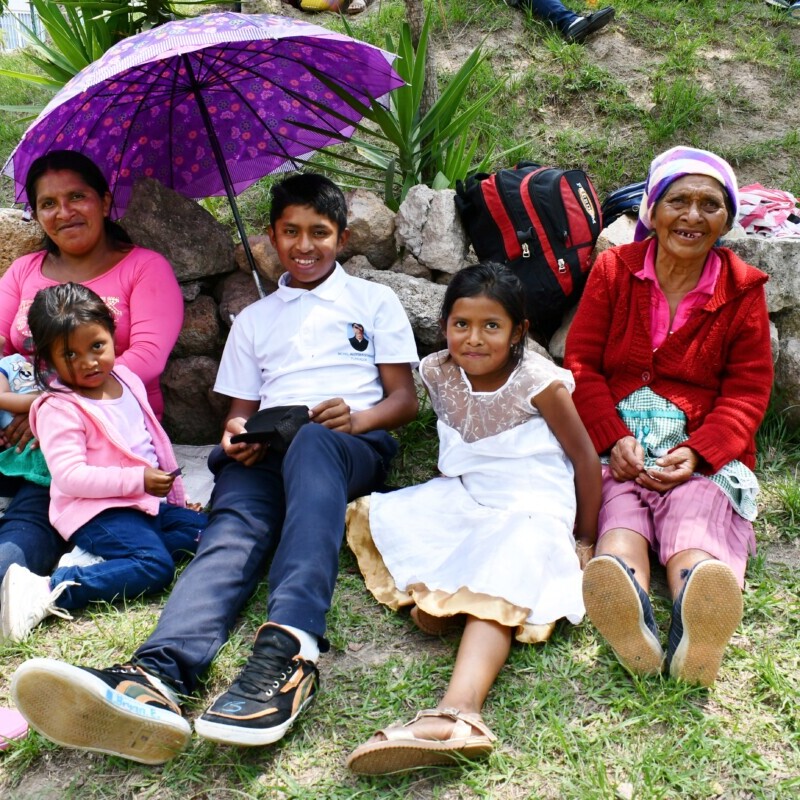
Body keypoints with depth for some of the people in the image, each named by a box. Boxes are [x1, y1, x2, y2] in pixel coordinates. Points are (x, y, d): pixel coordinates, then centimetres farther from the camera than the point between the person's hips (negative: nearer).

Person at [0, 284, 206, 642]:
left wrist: (176, 498, 20)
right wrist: (138, 479, -25)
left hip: (147, 502, 9)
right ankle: (49, 590, -32)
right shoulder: (59, 410, -15)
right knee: (155, 565, -26)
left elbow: (154, 438, 20)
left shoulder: (127, 379, 9)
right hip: (97, 512, -9)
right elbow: (70, 476, -23)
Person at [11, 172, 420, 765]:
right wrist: (237, 434, -2)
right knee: (233, 529, -33)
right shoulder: (255, 319, 31)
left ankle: (290, 649, -63)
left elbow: (405, 398, 13)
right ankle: (158, 678, -62)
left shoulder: (375, 301, 22)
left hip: (354, 444, -2)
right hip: (265, 451, 2)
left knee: (311, 443, -41)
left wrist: (357, 417, -10)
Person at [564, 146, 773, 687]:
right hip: (617, 439, 0)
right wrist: (613, 438, -14)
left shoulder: (743, 290, 8)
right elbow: (581, 363, 4)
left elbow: (747, 392, 5)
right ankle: (633, 616, -64)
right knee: (621, 507, -32)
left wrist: (697, 452, -14)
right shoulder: (614, 270, 9)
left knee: (696, 516, -32)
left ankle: (694, 632, -63)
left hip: (703, 446, 0)